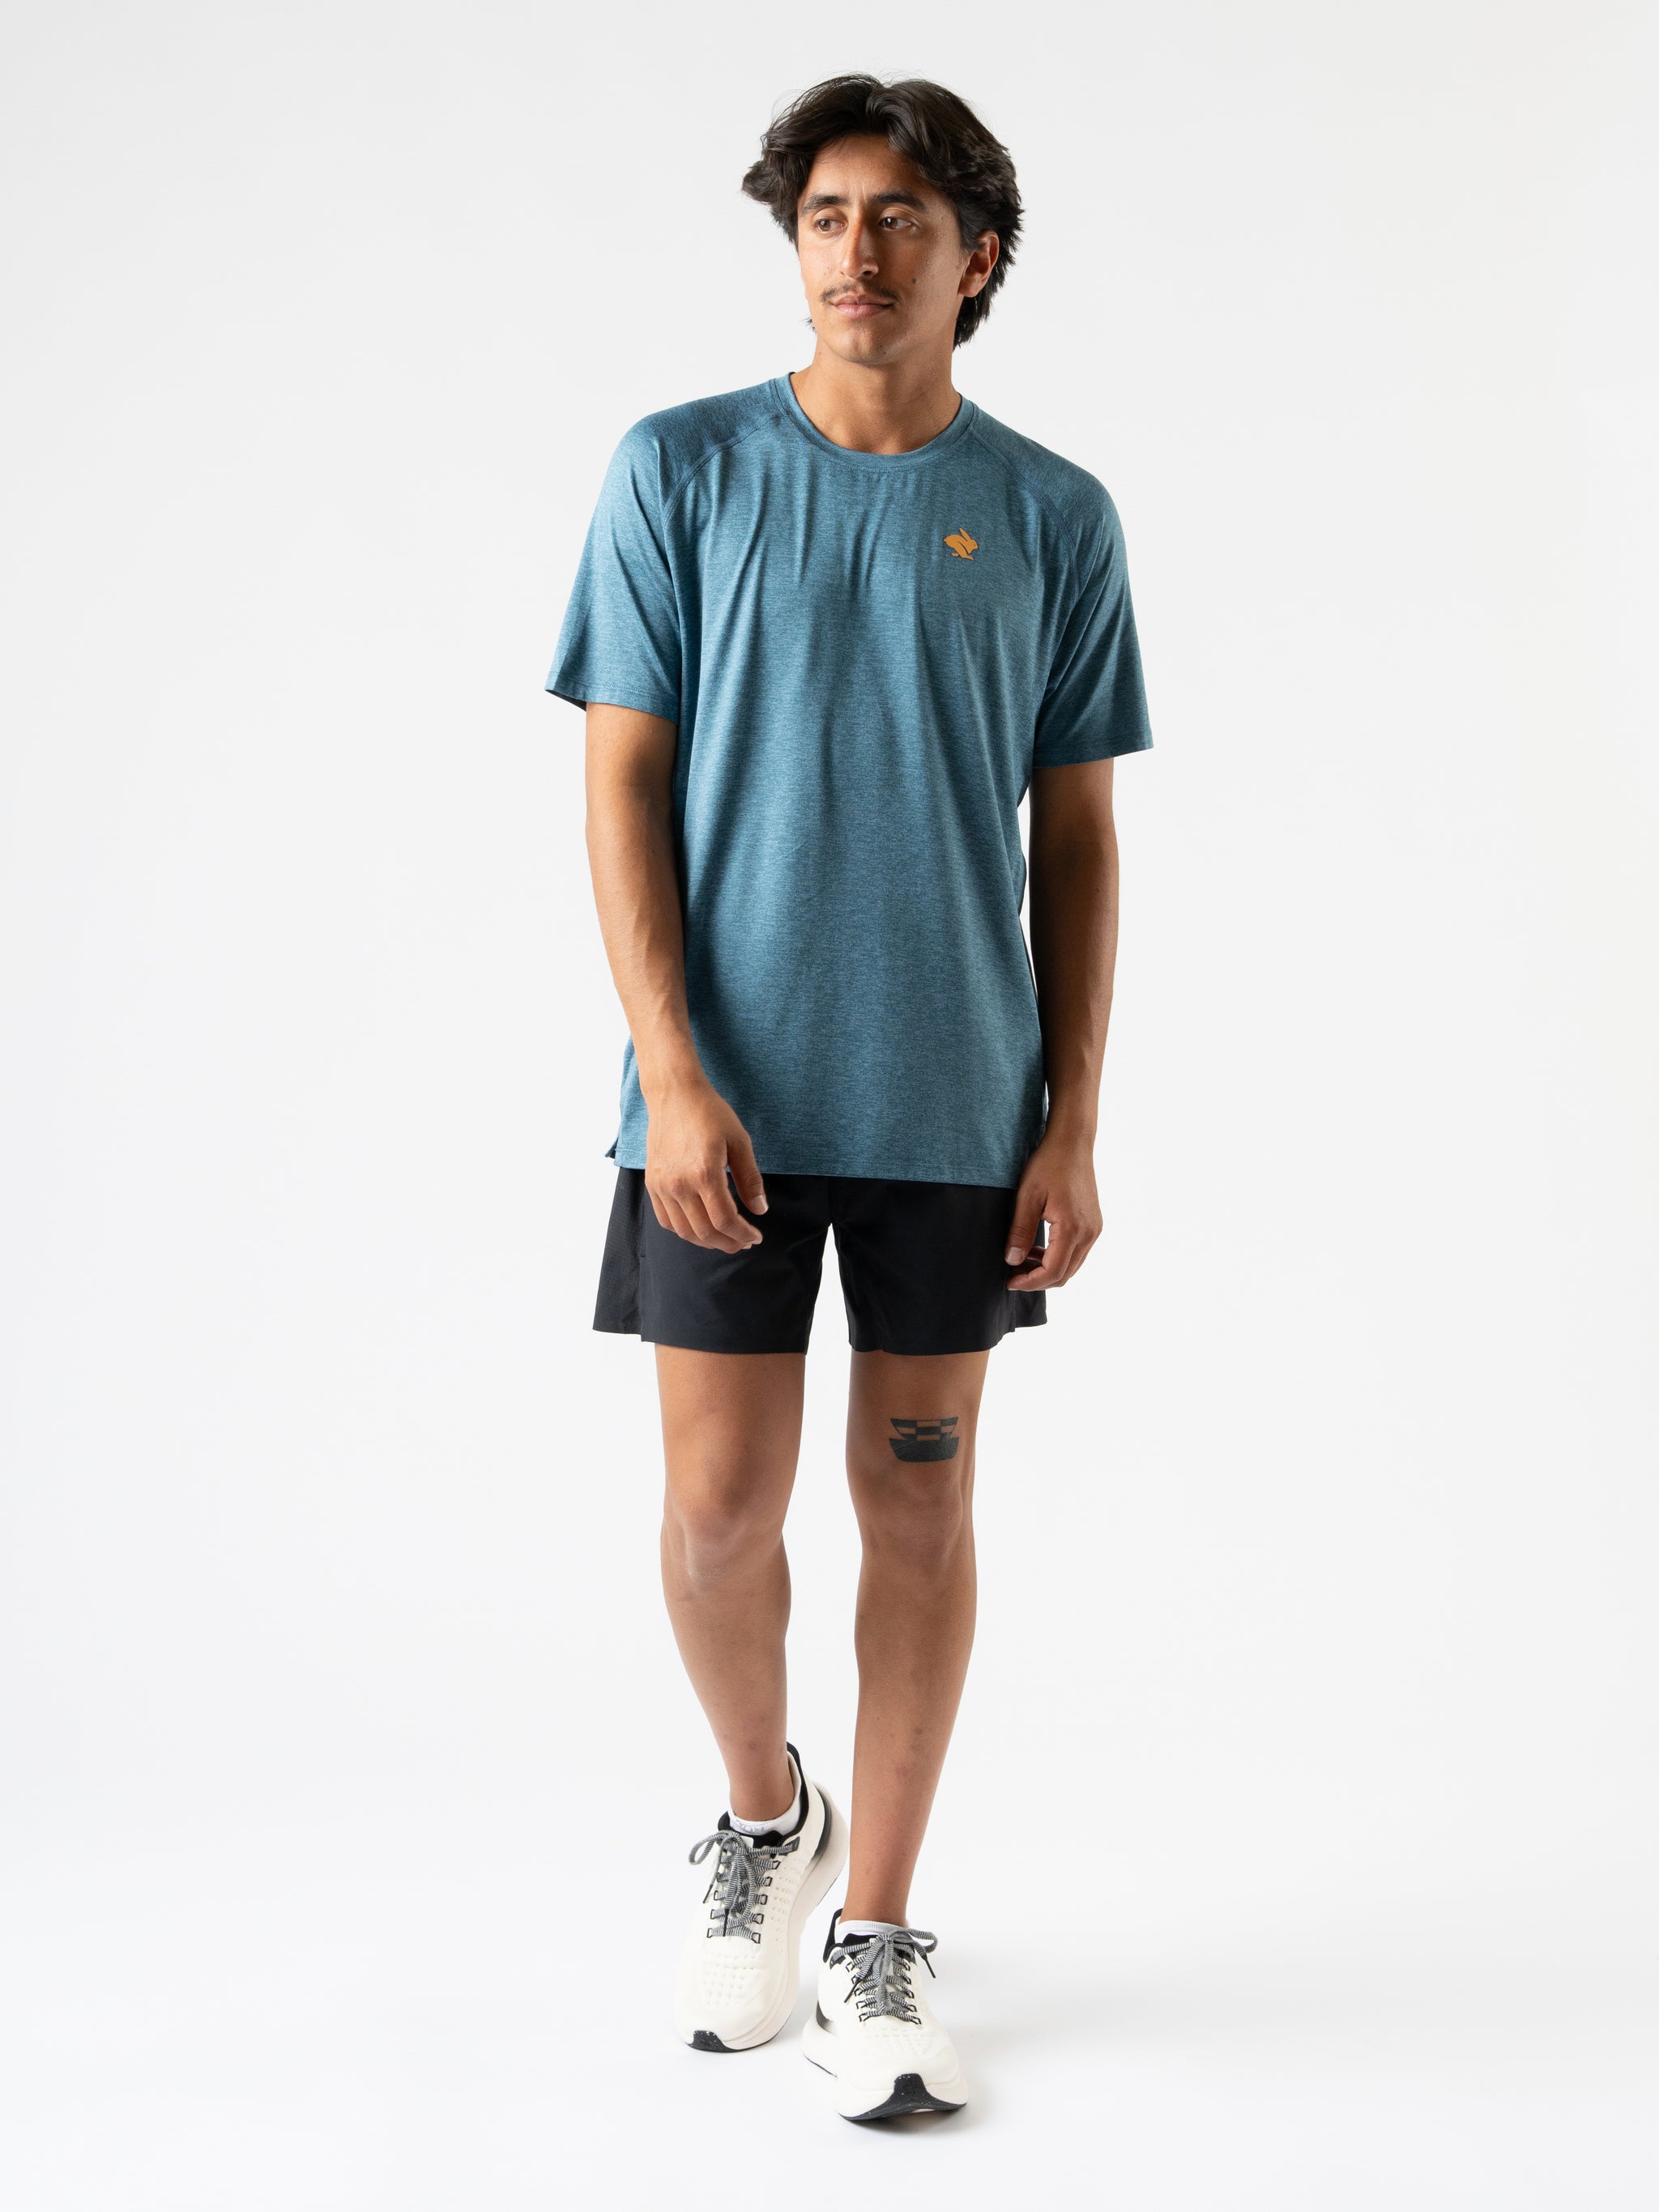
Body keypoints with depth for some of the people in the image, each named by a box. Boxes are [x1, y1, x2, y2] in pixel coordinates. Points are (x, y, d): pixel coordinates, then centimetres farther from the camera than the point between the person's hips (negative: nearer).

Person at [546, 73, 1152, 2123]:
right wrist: (673, 1069, -11)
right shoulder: (682, 470, 2)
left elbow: (1077, 836, 6)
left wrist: (1074, 1121, 0)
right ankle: (762, 1815, 32)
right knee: (722, 1505, 1)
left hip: (957, 1104, 1)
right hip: (728, 1095, -1)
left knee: (919, 1501, 6)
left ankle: (873, 1947, 19)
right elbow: (623, 783, -1)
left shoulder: (1050, 515, 4)